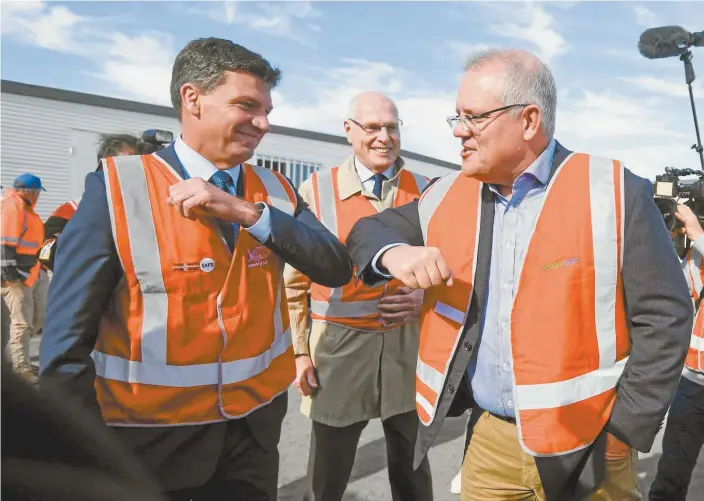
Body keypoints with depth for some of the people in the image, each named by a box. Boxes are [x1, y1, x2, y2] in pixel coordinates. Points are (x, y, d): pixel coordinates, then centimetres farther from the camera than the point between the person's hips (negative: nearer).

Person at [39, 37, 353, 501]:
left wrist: (248, 212, -21)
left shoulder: (277, 192, 0)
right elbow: (67, 342, -12)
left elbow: (337, 269, -10)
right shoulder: (116, 189, -14)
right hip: (150, 437, -3)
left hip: (255, 426, 4)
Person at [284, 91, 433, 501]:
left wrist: (424, 298, -10)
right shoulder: (316, 190, -3)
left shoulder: (423, 190, 3)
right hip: (340, 346, -2)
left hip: (408, 347, 2)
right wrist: (298, 351, -3)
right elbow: (295, 280, 0)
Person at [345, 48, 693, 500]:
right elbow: (370, 229, 8)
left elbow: (665, 318, -8)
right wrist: (393, 253, -15)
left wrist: (625, 430, -10)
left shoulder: (615, 195, -11)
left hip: (585, 444, -3)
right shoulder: (450, 196, 1)